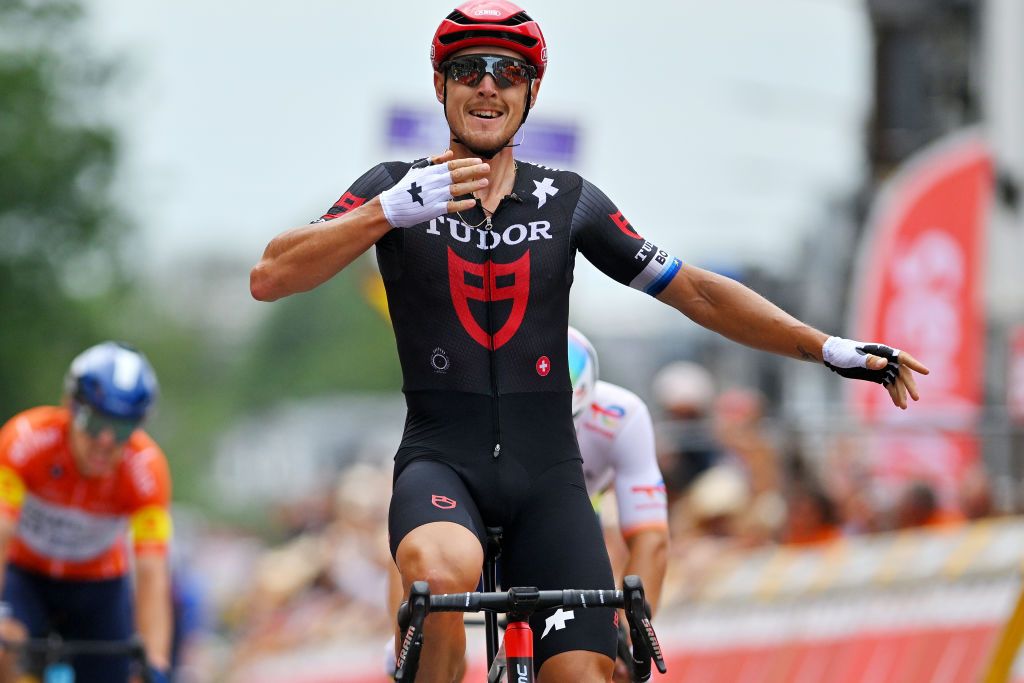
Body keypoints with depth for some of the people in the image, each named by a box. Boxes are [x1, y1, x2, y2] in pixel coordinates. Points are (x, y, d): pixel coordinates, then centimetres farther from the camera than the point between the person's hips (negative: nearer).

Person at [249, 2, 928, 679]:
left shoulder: (568, 201, 6)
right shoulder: (400, 189, 0)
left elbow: (696, 292, 9)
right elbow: (270, 278, -12)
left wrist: (832, 349, 1)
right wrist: (395, 210, -24)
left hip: (547, 475, 2)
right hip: (442, 462, -2)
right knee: (441, 575, -36)